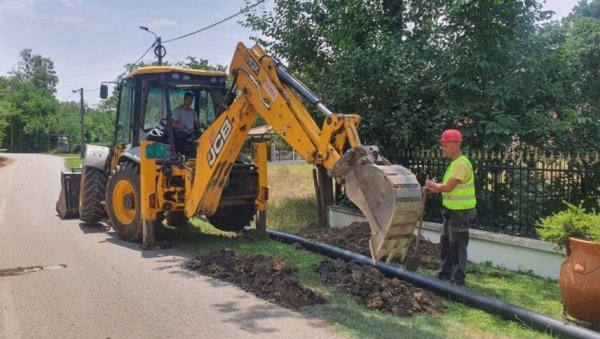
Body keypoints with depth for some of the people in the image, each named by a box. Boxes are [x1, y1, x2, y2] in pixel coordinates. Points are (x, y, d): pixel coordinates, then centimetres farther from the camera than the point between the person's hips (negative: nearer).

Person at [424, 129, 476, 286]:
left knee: (457, 246, -2)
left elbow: (448, 187, -25)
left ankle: (458, 278, 8)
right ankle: (445, 273, 29)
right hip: (452, 211, 10)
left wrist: (433, 184, -8)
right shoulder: (454, 163, 11)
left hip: (461, 212, -10)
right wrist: (433, 189, 3)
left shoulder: (462, 164, -21)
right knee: (445, 242, 18)